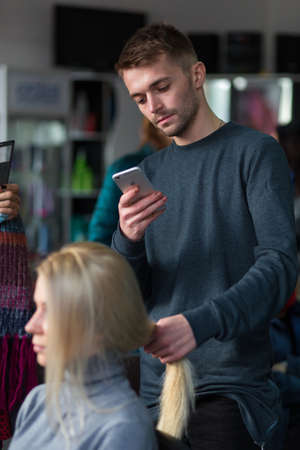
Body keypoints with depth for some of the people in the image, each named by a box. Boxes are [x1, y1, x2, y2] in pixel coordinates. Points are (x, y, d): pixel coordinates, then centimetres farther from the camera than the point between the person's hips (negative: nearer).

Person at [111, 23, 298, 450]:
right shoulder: (150, 171, 13)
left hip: (230, 385, -5)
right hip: (154, 382, 5)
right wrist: (127, 239, -12)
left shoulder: (255, 152, -3)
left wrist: (199, 324, -29)